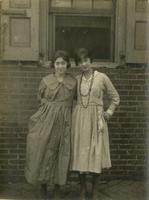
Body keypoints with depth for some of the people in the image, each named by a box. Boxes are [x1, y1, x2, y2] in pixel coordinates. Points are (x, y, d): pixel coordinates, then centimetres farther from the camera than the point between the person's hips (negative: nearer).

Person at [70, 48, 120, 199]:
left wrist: (108, 113, 1)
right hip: (79, 119, 3)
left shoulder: (102, 77, -2)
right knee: (80, 153, 6)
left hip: (96, 120, -3)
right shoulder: (76, 79, 7)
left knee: (96, 154, 1)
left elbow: (115, 97, 7)